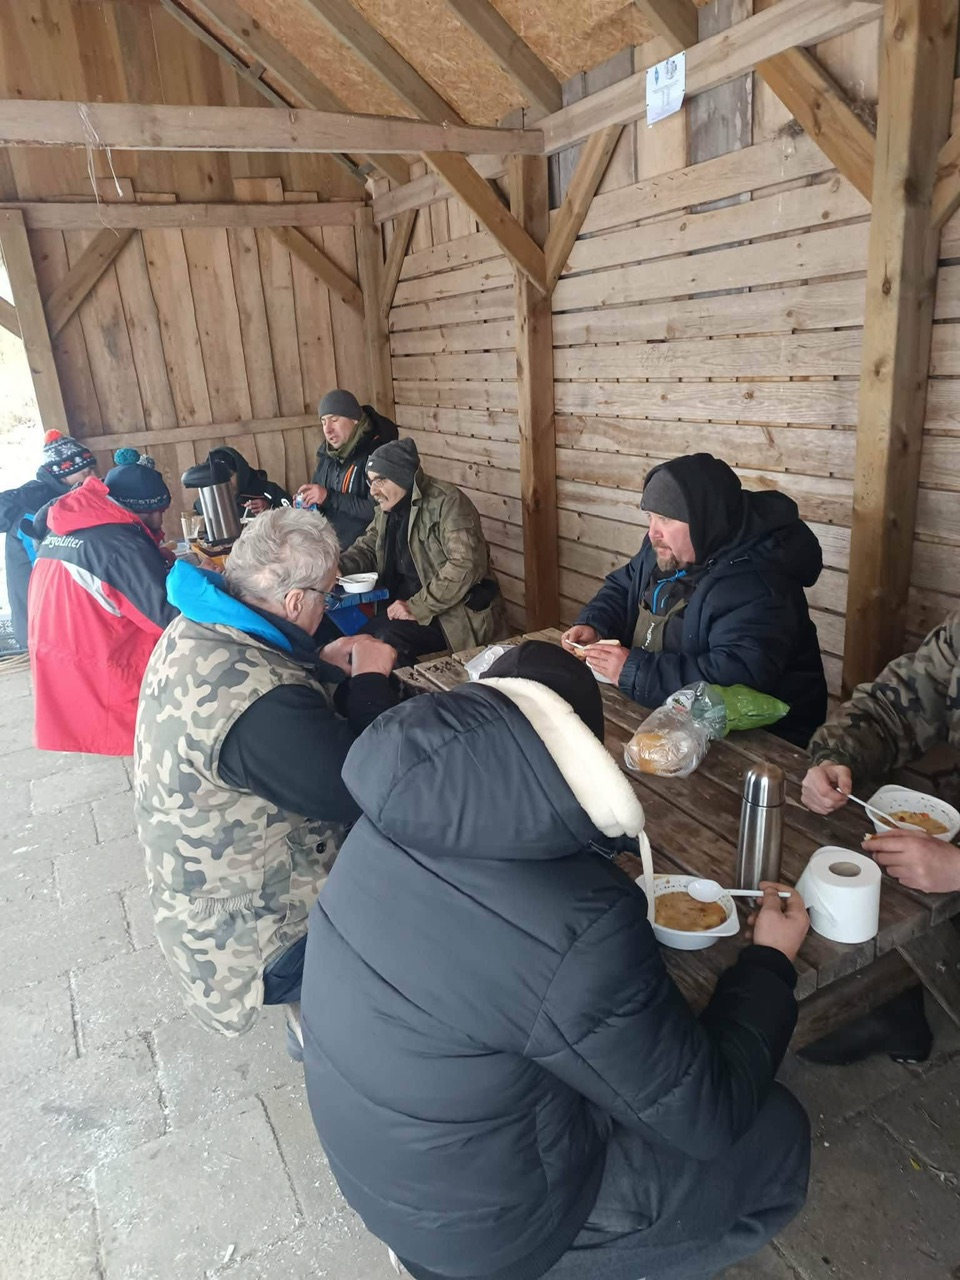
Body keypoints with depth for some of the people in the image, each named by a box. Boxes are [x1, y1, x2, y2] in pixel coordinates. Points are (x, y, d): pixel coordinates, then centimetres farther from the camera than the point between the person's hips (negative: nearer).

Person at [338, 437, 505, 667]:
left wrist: (417, 607, -26)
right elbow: (367, 548, 19)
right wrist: (336, 567, -4)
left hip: (457, 613, -8)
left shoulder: (447, 502, -16)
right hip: (406, 607, 8)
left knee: (386, 639, -28)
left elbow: (466, 565, -26)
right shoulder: (388, 508, 11)